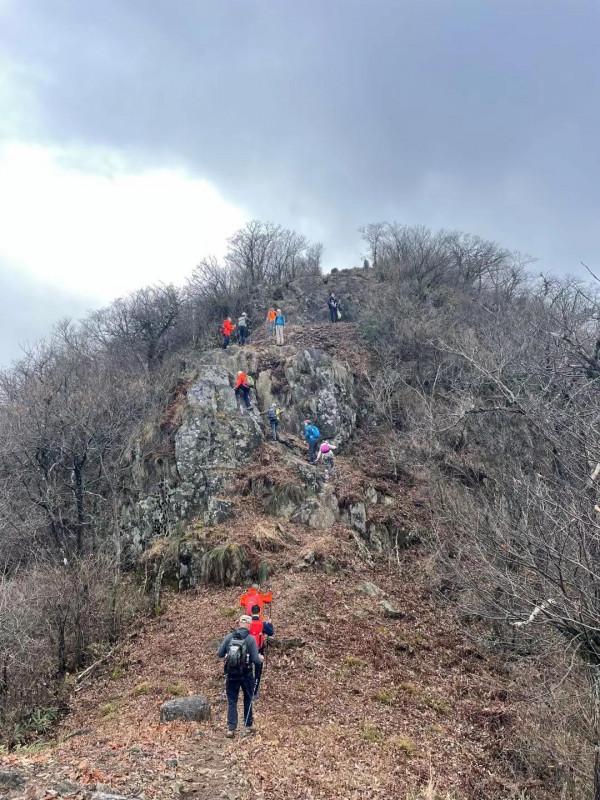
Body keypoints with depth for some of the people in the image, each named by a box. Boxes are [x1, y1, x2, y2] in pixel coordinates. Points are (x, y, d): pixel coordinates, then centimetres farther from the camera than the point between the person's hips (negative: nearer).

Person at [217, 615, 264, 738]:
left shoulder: (229, 637, -4)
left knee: (231, 702, 10)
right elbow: (255, 660, -14)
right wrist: (261, 658, 8)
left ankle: (231, 728, 4)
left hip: (231, 674, 1)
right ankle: (248, 726, 25)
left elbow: (219, 654, -1)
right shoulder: (251, 639, -12)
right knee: (248, 700, 18)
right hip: (246, 675, -1)